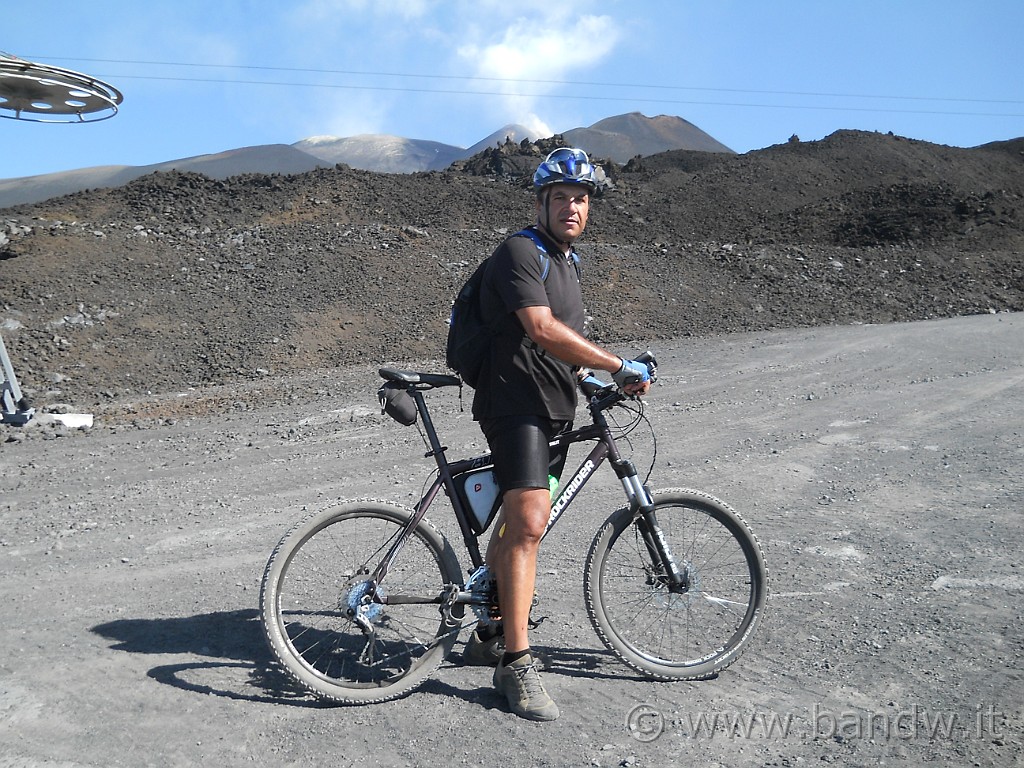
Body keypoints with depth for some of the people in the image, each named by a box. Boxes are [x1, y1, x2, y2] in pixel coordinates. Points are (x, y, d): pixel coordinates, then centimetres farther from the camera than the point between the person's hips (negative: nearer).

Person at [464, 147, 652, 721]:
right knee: (530, 521, -20)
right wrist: (619, 366, -21)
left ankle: (489, 636, 26)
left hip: (555, 411, 9)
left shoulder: (569, 261, 19)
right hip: (515, 404, -9)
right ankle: (517, 663, -13)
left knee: (517, 523, 13)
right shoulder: (521, 252, -11)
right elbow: (542, 330, -24)